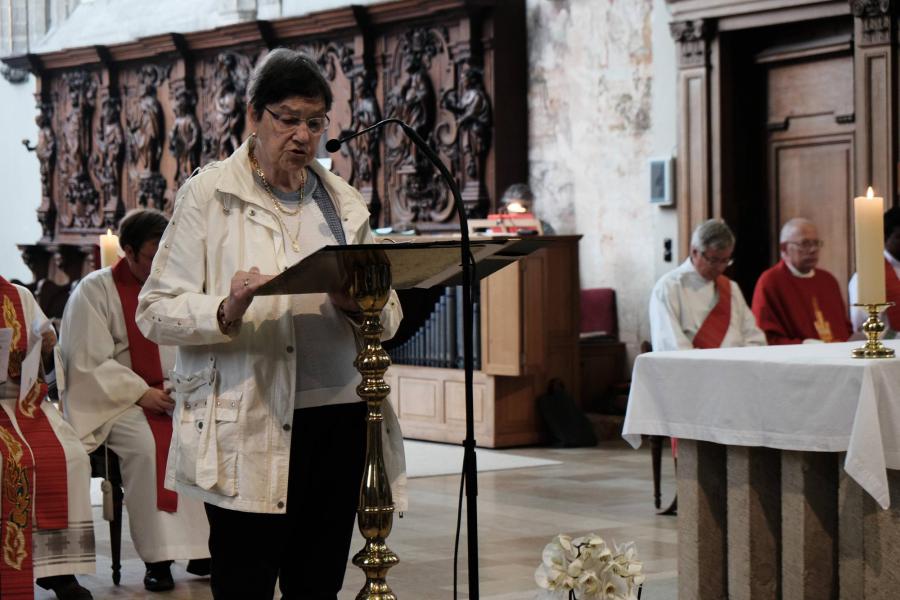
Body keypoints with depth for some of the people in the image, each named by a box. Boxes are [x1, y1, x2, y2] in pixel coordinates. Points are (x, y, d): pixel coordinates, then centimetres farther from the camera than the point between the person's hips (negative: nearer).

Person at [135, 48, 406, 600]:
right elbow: (156, 312, -4)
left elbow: (390, 316, 14)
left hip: (339, 419, 4)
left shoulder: (345, 203, 15)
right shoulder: (207, 194, 2)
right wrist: (226, 311, -23)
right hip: (247, 430, -4)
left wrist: (360, 306, -10)